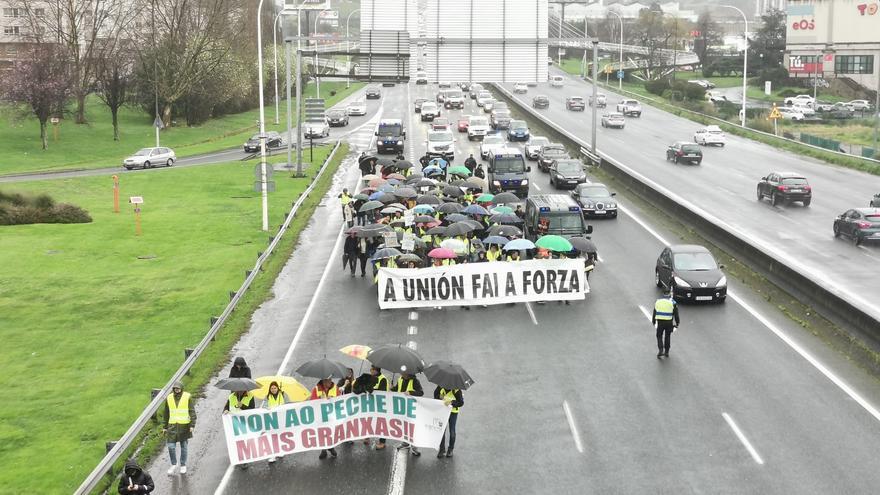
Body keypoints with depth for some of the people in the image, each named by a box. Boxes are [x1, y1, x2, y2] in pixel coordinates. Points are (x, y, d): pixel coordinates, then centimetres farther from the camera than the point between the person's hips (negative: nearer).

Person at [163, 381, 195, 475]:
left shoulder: (187, 397, -7)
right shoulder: (169, 398, 2)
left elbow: (192, 412, -6)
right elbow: (166, 414, 11)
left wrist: (192, 425, -13)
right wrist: (165, 427, 12)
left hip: (184, 425, -2)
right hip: (172, 425, 2)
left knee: (183, 446, 9)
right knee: (171, 446, -5)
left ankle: (183, 465, 23)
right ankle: (173, 465, 14)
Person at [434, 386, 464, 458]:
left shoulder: (457, 390, -25)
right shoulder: (441, 386, -15)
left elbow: (461, 403, -24)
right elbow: (436, 393, 3)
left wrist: (452, 402, -39)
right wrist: (440, 398, -17)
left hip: (453, 412, -3)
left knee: (452, 431, 10)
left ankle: (450, 449, 28)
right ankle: (442, 449, 23)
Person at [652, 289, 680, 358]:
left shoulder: (658, 301, 2)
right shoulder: (672, 302, -5)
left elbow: (654, 313, 11)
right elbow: (676, 314, -2)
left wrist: (653, 321, 22)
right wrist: (676, 323, 7)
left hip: (660, 322, 0)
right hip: (669, 322, 0)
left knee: (659, 336, 11)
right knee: (667, 336, 15)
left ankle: (660, 350, -7)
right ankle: (666, 352, 21)